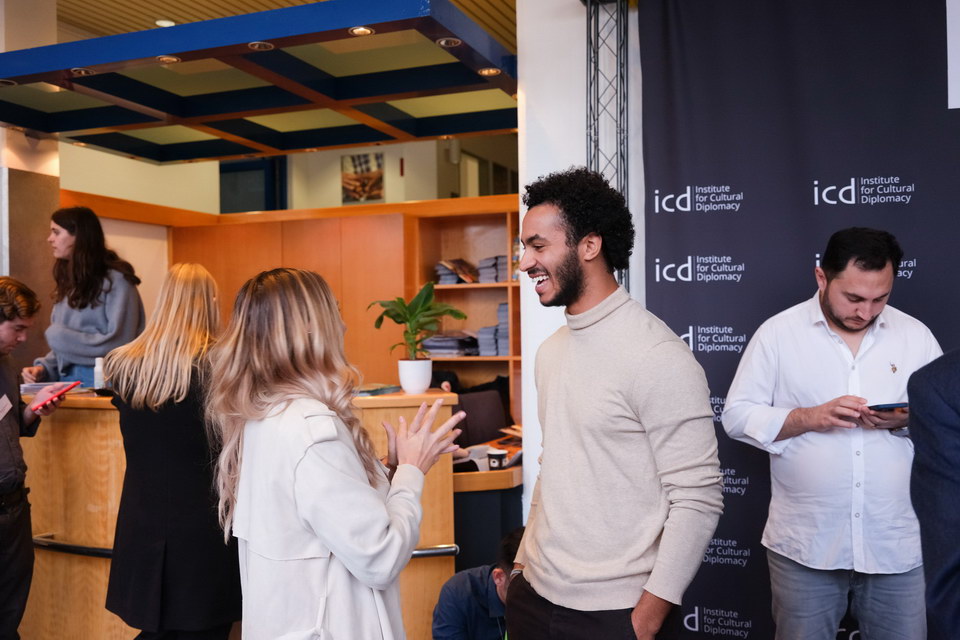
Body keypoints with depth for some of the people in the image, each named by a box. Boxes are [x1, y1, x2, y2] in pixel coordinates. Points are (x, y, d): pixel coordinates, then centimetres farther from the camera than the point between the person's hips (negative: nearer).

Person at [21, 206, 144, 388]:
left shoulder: (116, 279, -7)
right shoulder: (68, 283, 16)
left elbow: (120, 343, -14)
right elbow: (62, 344, 19)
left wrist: (59, 337, -9)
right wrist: (44, 368, 1)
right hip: (67, 380, 6)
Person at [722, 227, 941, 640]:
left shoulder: (916, 336, 5)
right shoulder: (777, 333, -3)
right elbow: (737, 416, -4)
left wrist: (908, 420, -13)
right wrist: (809, 418, -18)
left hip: (898, 545, 2)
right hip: (804, 545, -2)